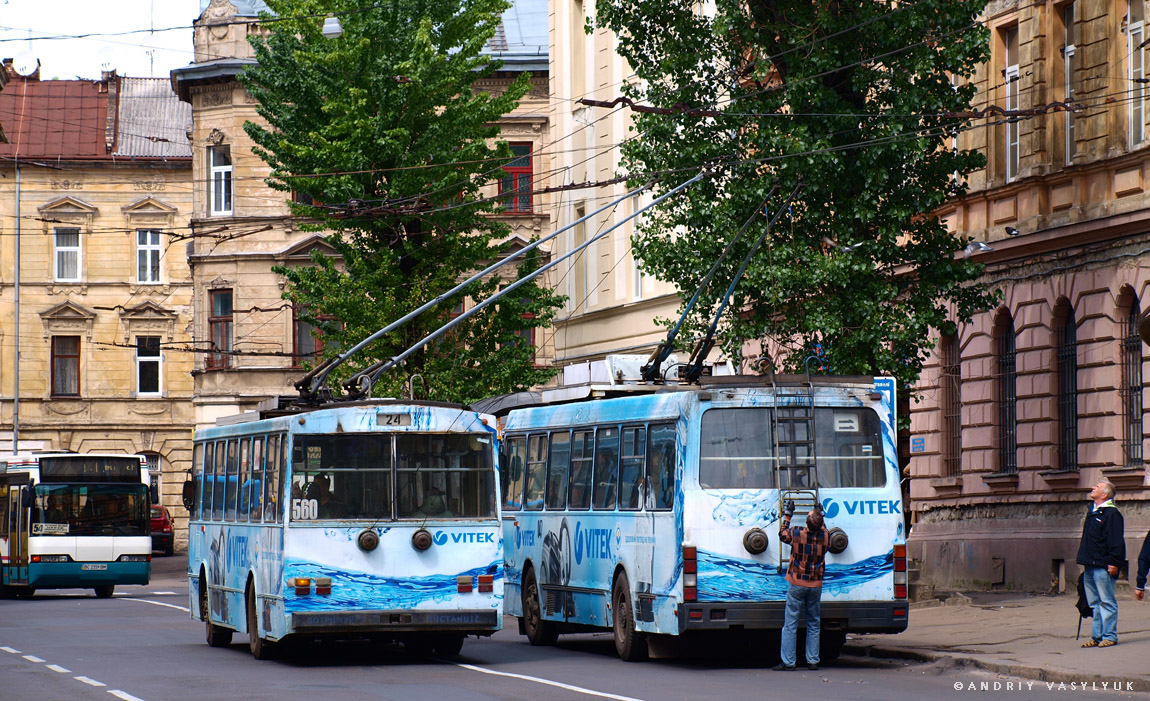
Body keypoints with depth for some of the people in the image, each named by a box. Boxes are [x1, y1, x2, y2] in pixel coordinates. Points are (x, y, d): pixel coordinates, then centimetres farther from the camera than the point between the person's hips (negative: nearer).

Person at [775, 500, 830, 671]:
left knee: (790, 624, 1)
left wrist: (787, 515, 18)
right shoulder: (825, 536, -6)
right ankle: (813, 661, 11)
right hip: (816, 585, 3)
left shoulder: (796, 534, -13)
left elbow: (782, 534, 9)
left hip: (797, 585, -3)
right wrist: (820, 514, 29)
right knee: (813, 624, 12)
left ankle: (788, 662, -1)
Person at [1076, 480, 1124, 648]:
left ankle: (1109, 636, -3)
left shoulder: (1112, 513, -9)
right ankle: (1096, 637, 14)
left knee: (1107, 601, -6)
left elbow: (1117, 540, -14)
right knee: (1094, 603, 10)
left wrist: (1113, 562, -19)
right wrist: (1083, 561, 21)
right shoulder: (1092, 512, 18)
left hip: (1103, 566, -9)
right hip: (1089, 566, 9)